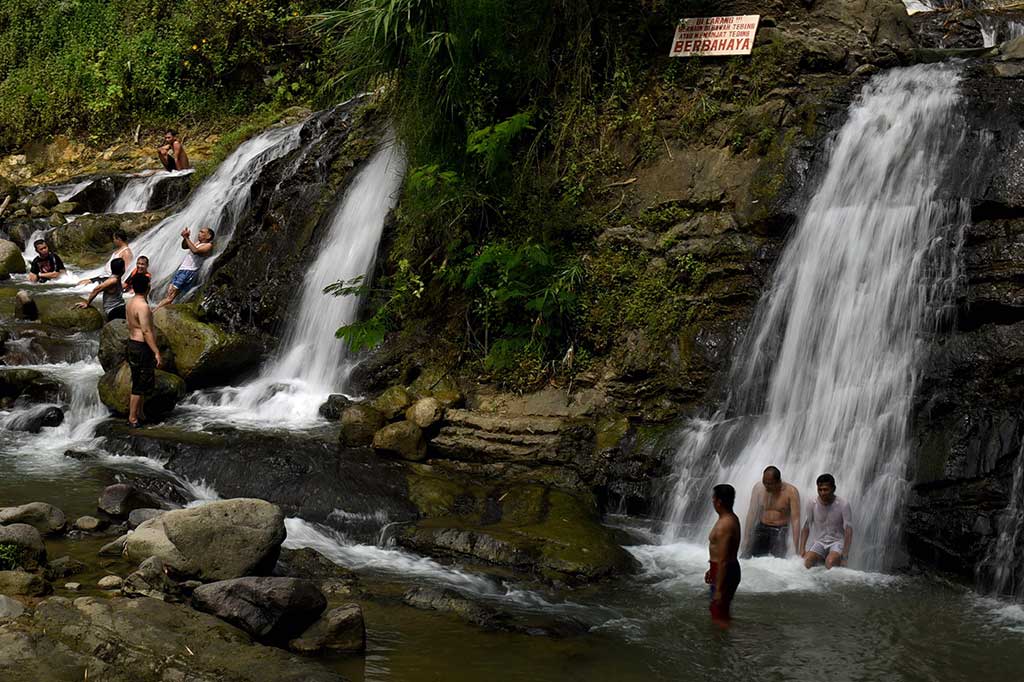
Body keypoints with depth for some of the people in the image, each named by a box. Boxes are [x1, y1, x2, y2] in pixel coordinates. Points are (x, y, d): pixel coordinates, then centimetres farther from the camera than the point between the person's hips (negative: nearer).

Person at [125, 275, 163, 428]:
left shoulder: (131, 302, 9)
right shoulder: (143, 306, -22)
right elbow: (146, 331, -25)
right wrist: (157, 352, -24)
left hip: (132, 343, 10)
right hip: (142, 347, -10)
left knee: (140, 382, 19)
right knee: (140, 385, -3)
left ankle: (139, 413, 28)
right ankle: (133, 419, 2)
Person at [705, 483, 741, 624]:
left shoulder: (724, 525, -26)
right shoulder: (732, 518, 6)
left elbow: (723, 561, -26)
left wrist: (718, 589, -24)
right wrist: (712, 570, 27)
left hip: (725, 572, -10)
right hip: (730, 569, 10)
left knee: (719, 615, 0)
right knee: (722, 611, 22)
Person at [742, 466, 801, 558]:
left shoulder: (791, 492, -12)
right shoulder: (758, 488, -2)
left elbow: (795, 519, -15)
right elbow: (752, 514, 0)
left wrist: (795, 547, -21)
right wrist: (746, 538, -5)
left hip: (781, 531, -3)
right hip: (762, 529, 3)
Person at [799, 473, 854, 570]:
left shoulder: (843, 505, -11)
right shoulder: (812, 504, -4)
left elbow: (848, 531, -13)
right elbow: (806, 528, 4)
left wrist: (844, 556, -22)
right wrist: (802, 550, -7)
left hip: (837, 542, -2)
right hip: (819, 542, 2)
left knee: (830, 563, -34)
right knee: (807, 561, -29)